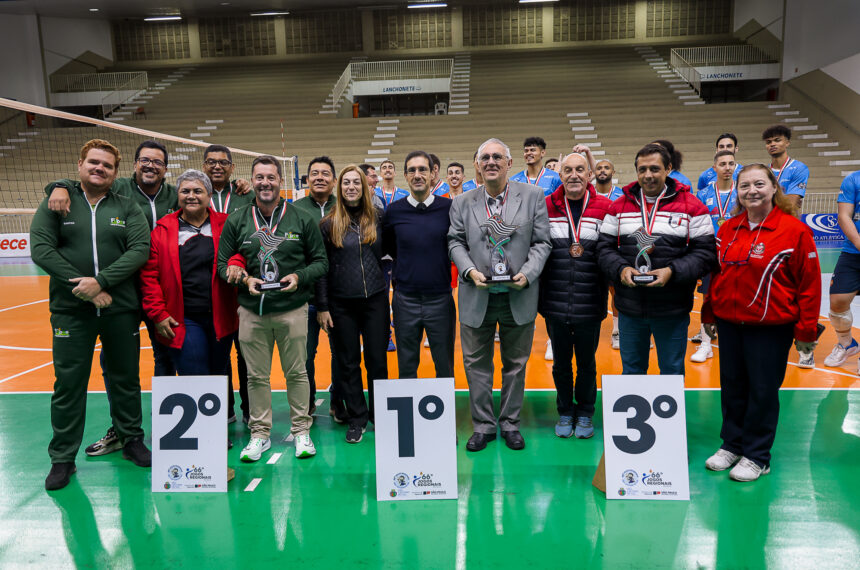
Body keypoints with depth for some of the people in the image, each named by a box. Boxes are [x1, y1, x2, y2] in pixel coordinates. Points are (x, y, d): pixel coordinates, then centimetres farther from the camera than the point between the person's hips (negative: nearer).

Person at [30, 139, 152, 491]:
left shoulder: (127, 208, 6)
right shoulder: (56, 202, 4)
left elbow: (140, 250, -7)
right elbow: (41, 249, -5)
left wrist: (101, 281, -18)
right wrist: (81, 286, -15)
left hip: (121, 309, 1)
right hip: (70, 310, -1)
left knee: (126, 379, 12)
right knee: (68, 383, 5)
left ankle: (132, 441, 30)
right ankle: (62, 458, 19)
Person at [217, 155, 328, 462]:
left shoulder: (302, 219, 1)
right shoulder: (236, 221, 5)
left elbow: (321, 261, 6)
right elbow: (223, 264, 9)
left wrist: (299, 277, -12)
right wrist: (244, 279, -10)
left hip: (293, 310, -1)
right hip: (251, 311, 2)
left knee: (297, 373, 6)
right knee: (256, 376, 9)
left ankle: (301, 431, 22)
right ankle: (259, 434, 23)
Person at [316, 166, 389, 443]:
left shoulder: (378, 218, 4)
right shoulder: (328, 224, 0)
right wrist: (322, 306, -3)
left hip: (375, 298, 1)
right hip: (341, 303, 0)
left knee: (377, 360, 5)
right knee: (348, 362, 7)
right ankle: (356, 418, 21)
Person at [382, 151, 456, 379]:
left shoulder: (449, 208, -3)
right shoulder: (394, 211, -1)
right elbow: (386, 246, 15)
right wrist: (407, 262, 9)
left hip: (440, 298, 0)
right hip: (405, 300, 1)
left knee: (445, 366, 11)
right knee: (406, 366, 12)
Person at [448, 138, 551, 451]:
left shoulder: (533, 197, 2)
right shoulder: (463, 202, 6)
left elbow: (542, 242, 1)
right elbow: (455, 242, 5)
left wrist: (527, 274, -14)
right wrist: (470, 271, -12)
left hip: (519, 296, 0)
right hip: (477, 296, 1)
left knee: (515, 363, 11)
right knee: (476, 363, 7)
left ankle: (510, 423, 27)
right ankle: (483, 425, 22)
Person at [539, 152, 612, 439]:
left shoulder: (605, 207, -2)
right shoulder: (546, 207, 0)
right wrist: (537, 296, -2)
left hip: (590, 305, -1)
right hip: (555, 304, 1)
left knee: (586, 362, 14)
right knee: (561, 362, 15)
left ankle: (585, 414, 33)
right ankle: (564, 413, 33)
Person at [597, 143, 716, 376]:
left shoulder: (692, 207, -3)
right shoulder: (619, 207, 4)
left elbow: (705, 252, -6)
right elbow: (605, 248, 3)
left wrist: (672, 271, -20)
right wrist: (621, 269, -16)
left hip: (673, 310, -2)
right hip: (629, 308, 2)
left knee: (672, 373, 13)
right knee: (631, 370, 17)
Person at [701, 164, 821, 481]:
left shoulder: (795, 230, -9)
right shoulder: (728, 229, 5)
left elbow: (810, 283, -7)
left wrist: (806, 330, -7)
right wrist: (709, 314, 13)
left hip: (771, 327, -4)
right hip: (729, 323, 5)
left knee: (763, 390, 6)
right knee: (732, 386, 14)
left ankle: (756, 456, 21)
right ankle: (732, 443, 31)